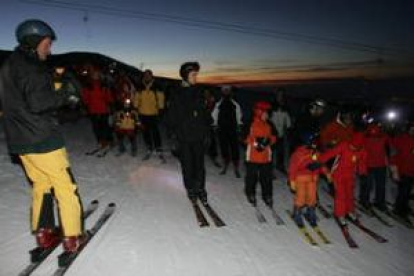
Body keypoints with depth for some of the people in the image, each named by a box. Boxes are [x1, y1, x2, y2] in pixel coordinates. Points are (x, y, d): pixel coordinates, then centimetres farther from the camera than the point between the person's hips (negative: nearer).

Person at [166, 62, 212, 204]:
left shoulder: (199, 92, 7)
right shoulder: (177, 94, -1)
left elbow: (205, 113, 11)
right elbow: (171, 117, 1)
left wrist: (206, 131, 5)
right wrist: (175, 134, -4)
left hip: (199, 136, 2)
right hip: (184, 138, -2)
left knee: (199, 164, 6)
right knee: (187, 165, 5)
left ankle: (200, 189, 20)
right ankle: (190, 189, 21)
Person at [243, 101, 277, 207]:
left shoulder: (269, 125, 5)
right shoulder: (251, 124, -11)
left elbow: (273, 137, 10)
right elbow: (246, 138, -11)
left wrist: (268, 141, -10)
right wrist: (255, 142, -21)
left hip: (266, 157, 4)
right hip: (253, 157, -4)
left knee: (266, 178, 9)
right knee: (252, 177, 8)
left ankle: (267, 195, 23)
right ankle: (251, 194, 27)